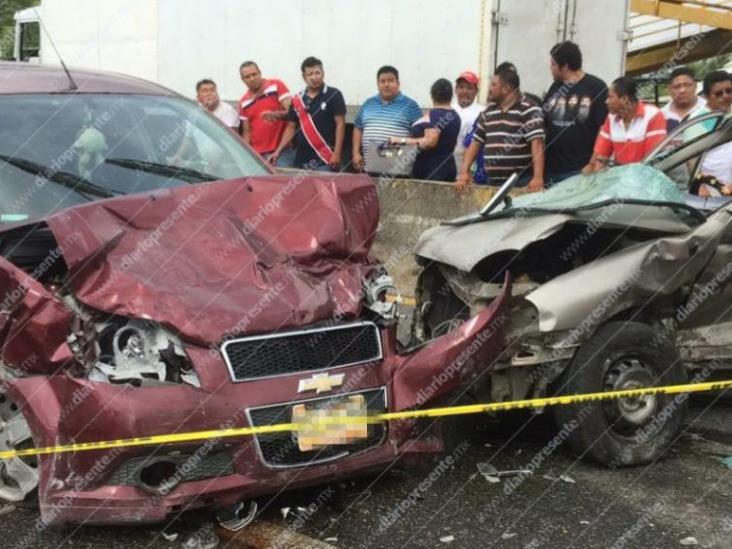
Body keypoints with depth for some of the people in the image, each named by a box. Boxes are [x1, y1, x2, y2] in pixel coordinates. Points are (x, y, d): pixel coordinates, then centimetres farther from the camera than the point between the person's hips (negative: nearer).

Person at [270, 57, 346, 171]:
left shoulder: (334, 95, -1)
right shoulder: (297, 100, 12)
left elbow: (340, 124, -5)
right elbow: (291, 128, 15)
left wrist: (337, 153, -13)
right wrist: (278, 151, 5)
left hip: (325, 160, -4)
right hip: (302, 160, 4)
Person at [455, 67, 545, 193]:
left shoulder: (529, 110, -7)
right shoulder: (488, 111, 15)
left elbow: (537, 144, -17)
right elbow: (476, 143, 18)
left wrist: (538, 178, -28)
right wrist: (464, 172, 7)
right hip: (493, 183, 6)